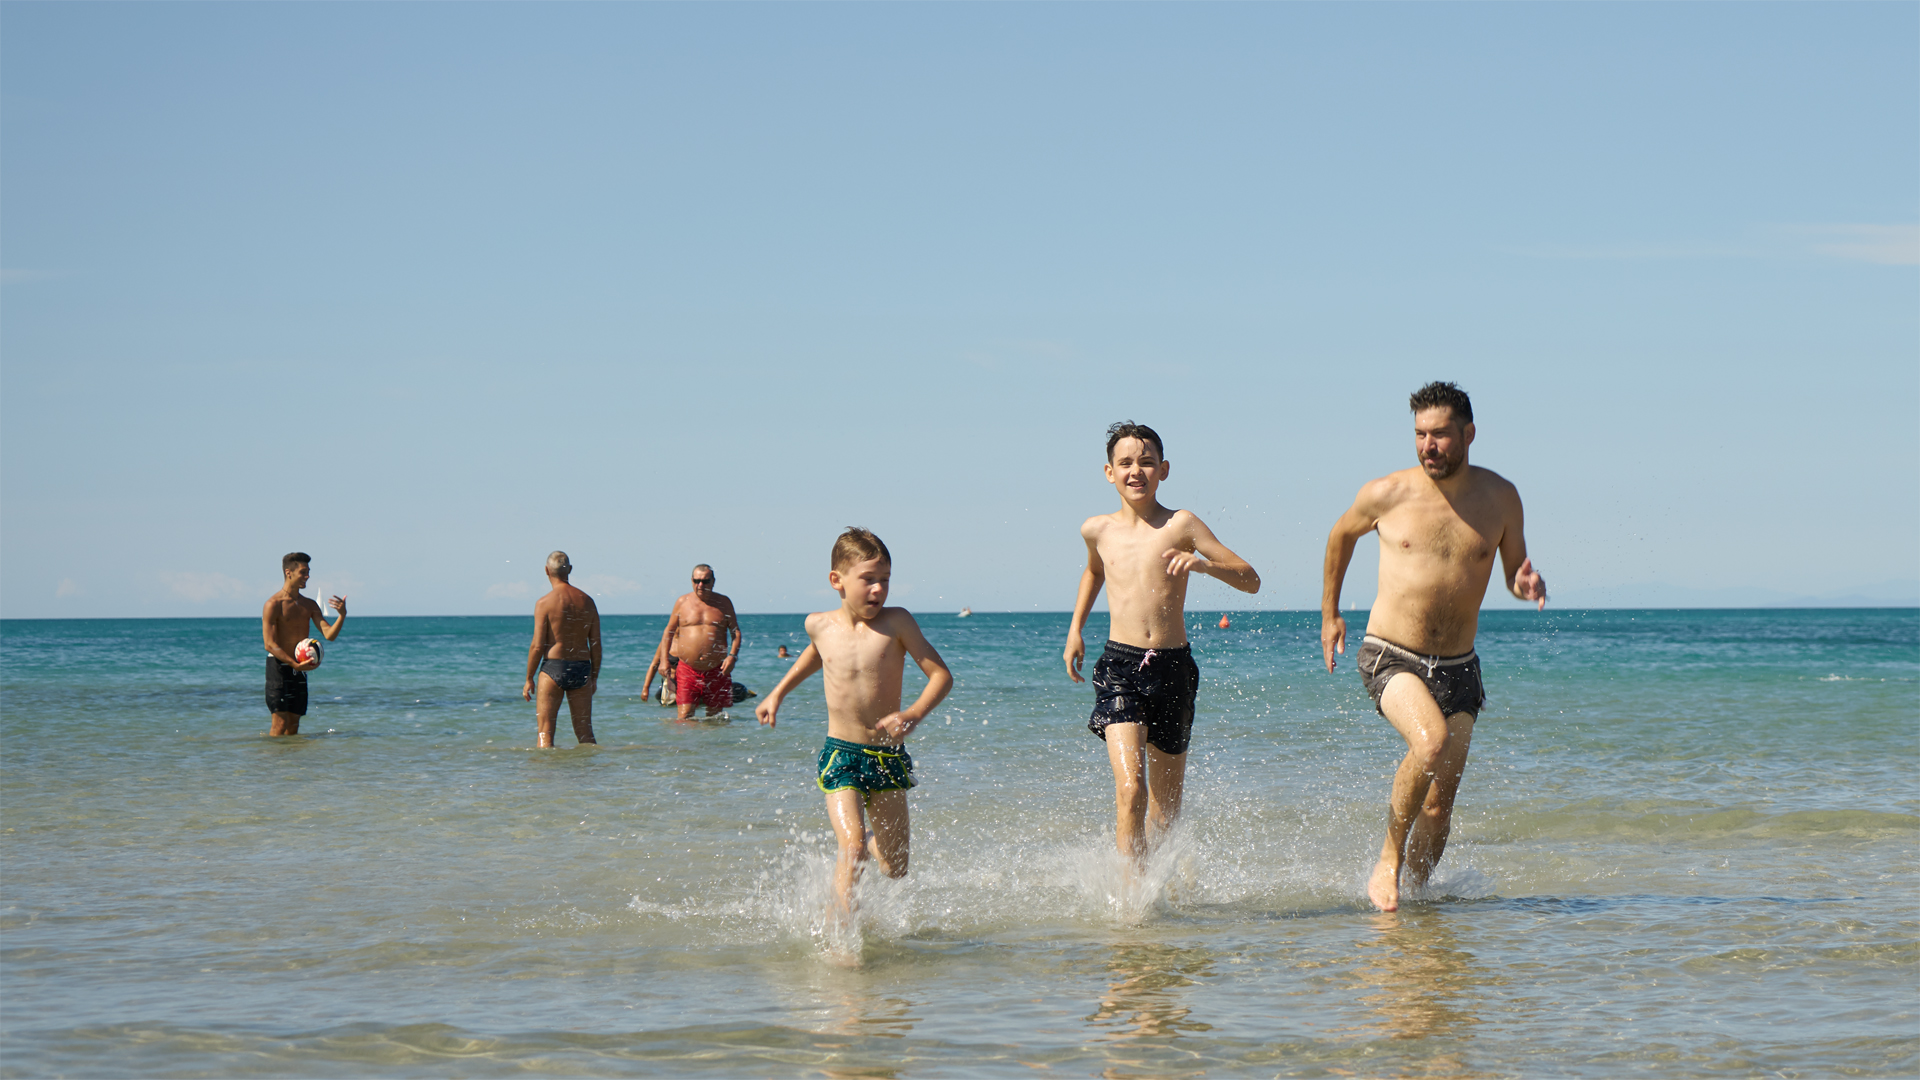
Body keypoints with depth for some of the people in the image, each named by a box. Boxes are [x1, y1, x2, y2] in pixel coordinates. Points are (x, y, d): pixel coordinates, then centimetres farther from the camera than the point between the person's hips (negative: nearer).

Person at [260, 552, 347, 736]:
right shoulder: (274, 604, -9)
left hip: (299, 669, 7)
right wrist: (295, 664, -25)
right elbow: (270, 645, -14)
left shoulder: (310, 605, 12)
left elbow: (329, 634, 4)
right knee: (281, 724, -12)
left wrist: (342, 615, -15)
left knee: (294, 726, 6)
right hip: (279, 666, -7)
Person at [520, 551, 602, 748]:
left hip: (553, 667, -4)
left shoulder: (545, 603, -8)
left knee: (545, 733, 0)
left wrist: (529, 679, 0)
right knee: (585, 733, 9)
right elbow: (596, 644, 7)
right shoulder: (587, 601, 5)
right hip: (582, 669, 4)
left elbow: (538, 645, -9)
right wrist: (594, 676, 18)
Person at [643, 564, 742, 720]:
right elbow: (669, 631, 11)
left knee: (715, 717, 5)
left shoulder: (724, 603, 7)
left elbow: (735, 631, 7)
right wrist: (664, 660, 1)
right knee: (684, 717, -12)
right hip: (687, 670, -1)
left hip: (716, 671, 1)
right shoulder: (682, 603, 7)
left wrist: (732, 656, -10)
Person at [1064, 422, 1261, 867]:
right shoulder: (1098, 530, 8)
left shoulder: (1181, 525, -1)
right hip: (1119, 667, 0)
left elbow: (1250, 580, -2)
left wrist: (1204, 564, -20)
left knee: (1165, 810, 11)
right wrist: (1075, 628, 25)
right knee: (1130, 788, -21)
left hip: (1173, 668, 0)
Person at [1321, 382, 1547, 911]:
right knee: (1431, 740, -31)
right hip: (1391, 658, -3)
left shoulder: (1500, 498, 0)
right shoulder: (1386, 494, -7)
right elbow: (1342, 534, 14)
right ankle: (1387, 861, -13)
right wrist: (1329, 613, 20)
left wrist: (1527, 584, -12)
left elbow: (1513, 571, 13)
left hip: (1457, 668, 3)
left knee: (1440, 801, 3)